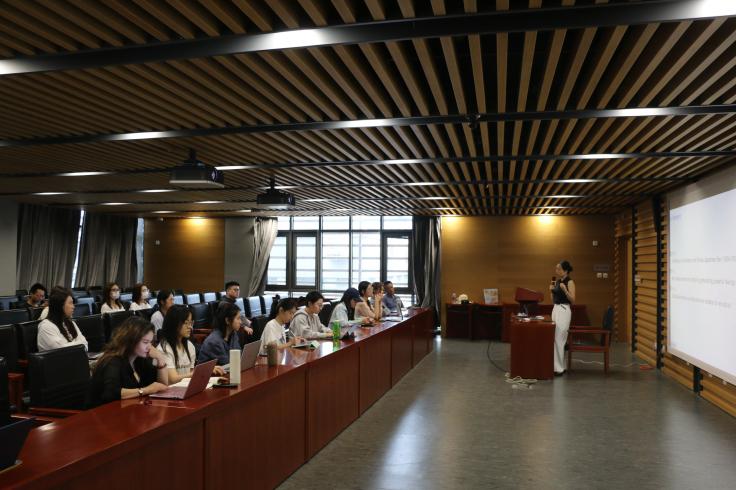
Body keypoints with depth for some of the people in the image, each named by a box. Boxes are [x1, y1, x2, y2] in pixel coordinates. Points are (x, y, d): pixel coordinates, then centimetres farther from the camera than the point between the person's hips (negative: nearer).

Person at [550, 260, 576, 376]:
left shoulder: (570, 282, -10)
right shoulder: (557, 282, 14)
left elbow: (572, 300, -14)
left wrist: (564, 289, -26)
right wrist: (551, 290, 1)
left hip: (564, 310, -9)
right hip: (555, 309, 9)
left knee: (559, 339, -9)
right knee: (555, 339, 10)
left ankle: (559, 368, -4)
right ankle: (559, 366, 18)